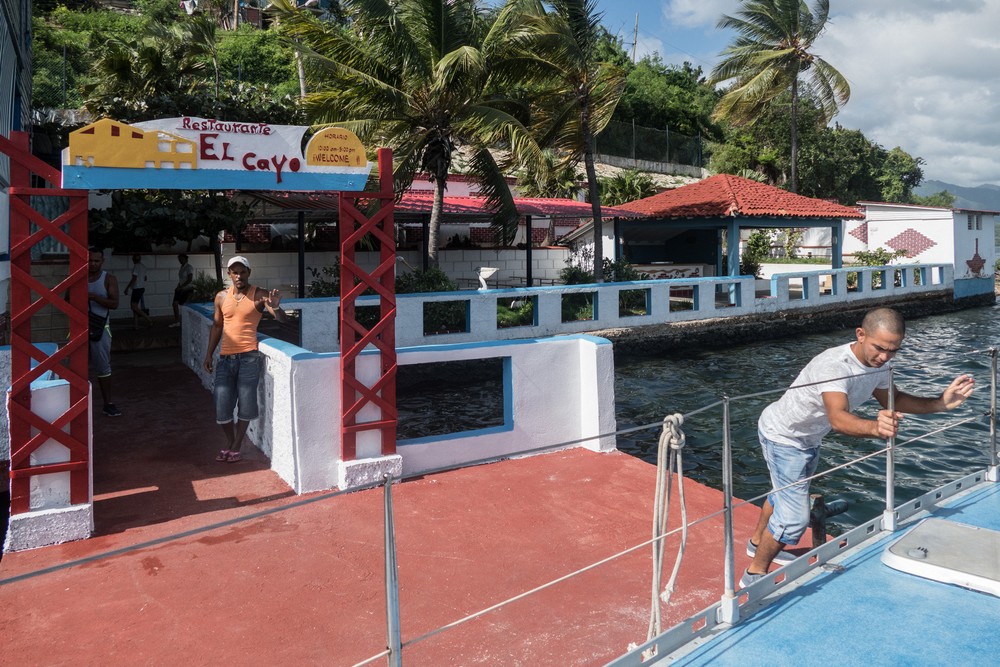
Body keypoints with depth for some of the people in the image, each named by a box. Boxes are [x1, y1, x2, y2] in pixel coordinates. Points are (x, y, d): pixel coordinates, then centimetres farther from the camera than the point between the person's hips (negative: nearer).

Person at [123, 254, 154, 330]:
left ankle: (148, 319, -12)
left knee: (134, 307, -9)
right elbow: (145, 278, 24)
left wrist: (127, 288, -16)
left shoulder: (136, 266, -13)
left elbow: (134, 278, -19)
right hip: (142, 288, 9)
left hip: (137, 288, -9)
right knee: (135, 306, 10)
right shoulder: (143, 267, 14)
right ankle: (135, 325, 8)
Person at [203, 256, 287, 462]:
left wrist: (275, 307, -32)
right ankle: (230, 442, 26)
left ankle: (237, 447, 18)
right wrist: (209, 354, 14)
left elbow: (281, 319, -10)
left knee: (245, 404, 1)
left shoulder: (259, 295, -2)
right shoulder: (221, 297, 10)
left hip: (248, 357, -3)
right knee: (222, 406, 3)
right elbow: (216, 326, 18)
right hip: (225, 358, 4)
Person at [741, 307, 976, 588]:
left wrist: (940, 403, -7)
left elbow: (890, 399, 6)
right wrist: (875, 427, -71)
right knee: (794, 516, -12)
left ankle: (758, 542, 51)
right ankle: (754, 575, 6)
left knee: (785, 494, 27)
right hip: (782, 436, -9)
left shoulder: (877, 364, -10)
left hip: (808, 438, 9)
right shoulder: (834, 365, -38)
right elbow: (837, 418, -52)